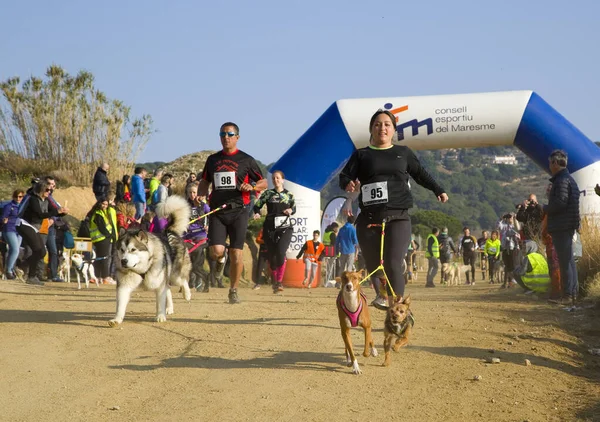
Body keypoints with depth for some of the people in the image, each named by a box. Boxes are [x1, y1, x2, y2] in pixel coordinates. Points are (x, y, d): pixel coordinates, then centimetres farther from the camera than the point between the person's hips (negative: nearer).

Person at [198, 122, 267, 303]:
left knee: (236, 254, -4)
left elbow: (264, 183, 9)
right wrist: (201, 193, 3)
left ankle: (233, 291, 12)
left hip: (238, 212, -2)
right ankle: (220, 261, 24)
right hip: (217, 211, 2)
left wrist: (251, 187, -12)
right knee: (216, 251, -13)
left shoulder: (246, 160, 4)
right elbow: (204, 182, 25)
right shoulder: (212, 159, 14)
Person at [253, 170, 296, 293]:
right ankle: (275, 281, 20)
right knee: (271, 255, 2)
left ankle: (279, 281, -14)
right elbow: (257, 205, 6)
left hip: (285, 227, -1)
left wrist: (290, 210, -3)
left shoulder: (288, 194, 11)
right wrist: (257, 213, -14)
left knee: (280, 252, -21)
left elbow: (294, 208, 20)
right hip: (270, 227, 1)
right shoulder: (268, 193, 8)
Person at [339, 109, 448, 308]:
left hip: (398, 217, -1)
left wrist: (438, 190, 12)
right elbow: (345, 176, 1)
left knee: (393, 264, -15)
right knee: (373, 266, 2)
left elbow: (420, 174, 24)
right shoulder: (361, 155, 12)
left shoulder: (403, 152, 16)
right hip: (369, 219, 1)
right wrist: (348, 184, -22)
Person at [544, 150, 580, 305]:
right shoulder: (570, 179, 18)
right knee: (569, 260, 13)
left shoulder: (562, 180, -14)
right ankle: (573, 292, 16)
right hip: (568, 226, 10)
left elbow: (560, 203, -22)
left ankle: (568, 294, -9)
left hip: (561, 227, -10)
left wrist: (545, 208, -7)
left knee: (564, 261, -9)